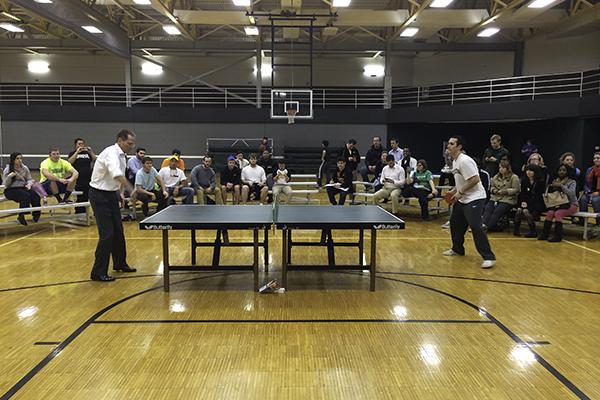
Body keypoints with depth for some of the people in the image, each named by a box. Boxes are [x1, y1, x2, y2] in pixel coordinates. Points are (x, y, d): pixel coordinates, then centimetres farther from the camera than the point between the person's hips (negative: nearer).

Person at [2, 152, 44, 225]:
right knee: (26, 195, -34)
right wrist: (9, 176, -24)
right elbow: (6, 184, -7)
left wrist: (29, 184, -10)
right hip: (11, 190, -4)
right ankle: (21, 216, -24)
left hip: (23, 188, 4)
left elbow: (29, 179, 13)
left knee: (35, 195, -26)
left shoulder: (25, 168, 6)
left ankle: (36, 214, -14)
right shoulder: (7, 170, -5)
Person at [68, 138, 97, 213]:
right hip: (78, 180, -3)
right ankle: (79, 212, 8)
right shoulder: (73, 153, 7)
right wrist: (77, 152, -14)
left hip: (88, 178, 3)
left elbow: (95, 160, 3)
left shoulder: (87, 153, 13)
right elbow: (69, 162, -11)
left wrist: (91, 152, -10)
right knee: (80, 198, -1)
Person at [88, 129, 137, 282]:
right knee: (107, 234, -10)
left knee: (118, 231, 16)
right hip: (100, 195, -9)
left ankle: (120, 263, 33)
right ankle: (98, 272, 0)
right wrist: (131, 189, -50)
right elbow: (116, 174, -41)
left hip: (111, 194, 9)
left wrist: (119, 193, 13)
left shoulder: (122, 155, 8)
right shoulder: (111, 153, -22)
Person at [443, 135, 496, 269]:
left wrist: (460, 192, -20)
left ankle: (489, 258, -12)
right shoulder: (454, 161, 11)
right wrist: (454, 191, 9)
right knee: (455, 222, 16)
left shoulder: (465, 161, -20)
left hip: (474, 198, -10)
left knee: (475, 227, -17)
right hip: (462, 199, 10)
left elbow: (475, 179, -25)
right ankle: (457, 249, 33)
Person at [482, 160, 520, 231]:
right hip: (495, 198, 5)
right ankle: (484, 224, -37)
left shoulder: (514, 177, 2)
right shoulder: (496, 177, 21)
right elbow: (492, 187, 28)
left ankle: (489, 226, -31)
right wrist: (493, 190, 3)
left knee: (497, 210, -28)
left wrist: (504, 191, -13)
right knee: (487, 208, -24)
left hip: (508, 200, -5)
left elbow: (516, 189, -5)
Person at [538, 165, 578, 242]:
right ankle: (544, 234, -23)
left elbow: (571, 193, -20)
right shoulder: (556, 181, 10)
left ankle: (557, 236, -30)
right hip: (559, 204, 4)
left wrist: (561, 185, -26)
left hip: (571, 204, -4)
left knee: (558, 213, -30)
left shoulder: (572, 182, -3)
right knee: (550, 213, -25)